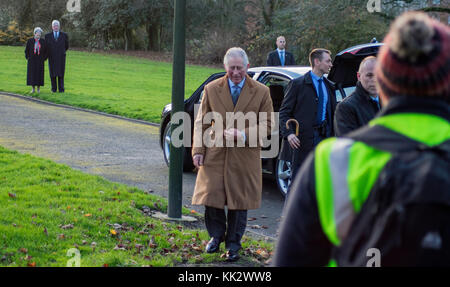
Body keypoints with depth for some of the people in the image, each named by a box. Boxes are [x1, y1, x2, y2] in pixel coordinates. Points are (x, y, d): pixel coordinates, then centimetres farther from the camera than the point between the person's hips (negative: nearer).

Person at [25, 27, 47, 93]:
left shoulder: (43, 41, 0)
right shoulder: (30, 41, -2)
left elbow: (46, 51, 7)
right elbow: (26, 50, 4)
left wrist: (44, 59, -1)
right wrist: (28, 58, -3)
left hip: (40, 61, 0)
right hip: (32, 60, 0)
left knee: (39, 73, 1)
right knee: (32, 74, 0)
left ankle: (38, 88, 11)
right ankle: (33, 88, 7)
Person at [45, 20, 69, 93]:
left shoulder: (64, 35, 0)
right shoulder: (48, 36, 2)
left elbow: (66, 46, 13)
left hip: (61, 58, -1)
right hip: (52, 58, 1)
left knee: (61, 73, -1)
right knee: (53, 73, 2)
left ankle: (61, 89, 3)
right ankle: (54, 88, 8)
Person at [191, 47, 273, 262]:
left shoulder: (261, 92, 1)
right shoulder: (211, 89, 5)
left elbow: (267, 125, 1)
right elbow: (201, 122, 7)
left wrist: (242, 134, -14)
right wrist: (198, 150, -2)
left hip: (245, 157, -1)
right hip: (215, 154, 1)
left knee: (239, 202, 6)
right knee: (211, 197, 1)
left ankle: (233, 244, 22)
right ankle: (216, 236, 26)